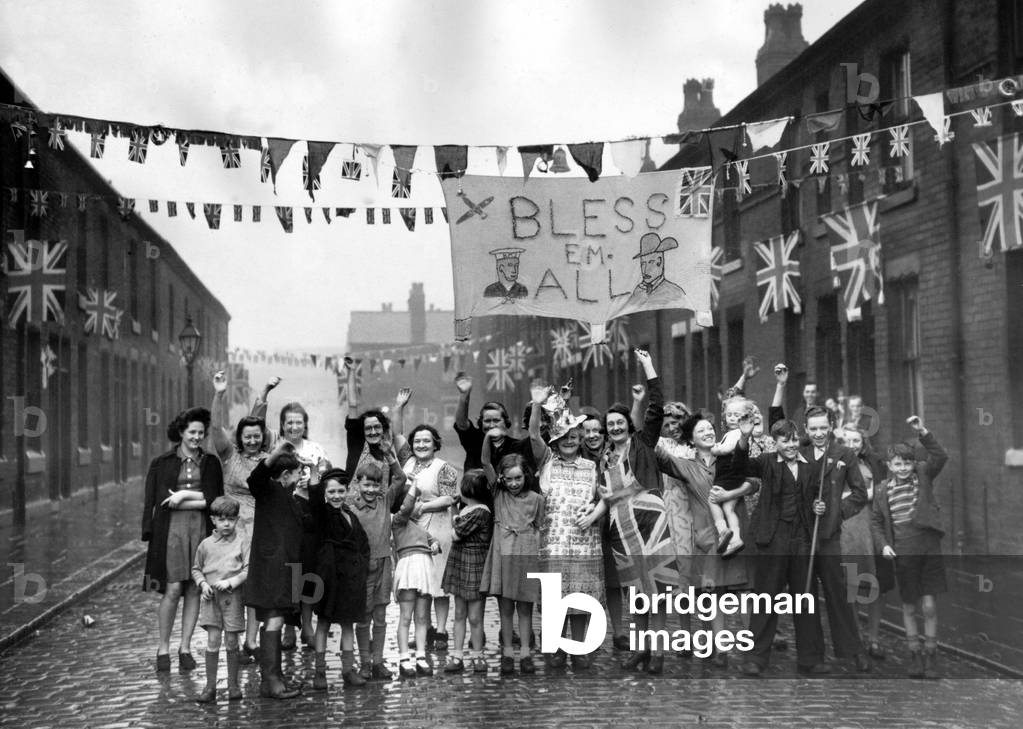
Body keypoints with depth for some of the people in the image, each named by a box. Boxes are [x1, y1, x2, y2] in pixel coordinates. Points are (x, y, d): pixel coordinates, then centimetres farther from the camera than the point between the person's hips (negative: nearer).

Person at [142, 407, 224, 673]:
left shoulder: (211, 463, 12)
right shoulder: (162, 463, 6)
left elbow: (216, 500, 6)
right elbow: (161, 501, 0)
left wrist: (184, 495, -4)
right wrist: (200, 499, -7)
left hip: (202, 528, 2)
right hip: (171, 529, -2)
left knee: (194, 590, 2)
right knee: (173, 589, -9)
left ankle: (185, 648, 11)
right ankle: (163, 648, 5)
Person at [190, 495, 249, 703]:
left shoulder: (242, 540, -1)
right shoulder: (206, 544, 6)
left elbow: (249, 569, -6)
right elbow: (196, 569, 17)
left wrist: (231, 582, -15)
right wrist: (202, 583, 0)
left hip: (232, 596, -1)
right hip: (211, 596, 1)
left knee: (231, 641, 4)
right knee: (212, 640, -4)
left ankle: (233, 684, 18)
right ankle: (210, 686, 4)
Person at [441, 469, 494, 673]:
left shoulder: (481, 513, -17)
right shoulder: (465, 508, 10)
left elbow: (456, 536, -13)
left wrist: (456, 521, 3)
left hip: (474, 564, -9)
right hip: (459, 562, 9)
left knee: (474, 617, 2)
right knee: (459, 614, 11)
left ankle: (477, 657, 14)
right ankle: (456, 657, 15)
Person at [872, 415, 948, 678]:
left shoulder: (923, 476, 2)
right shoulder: (884, 490, 4)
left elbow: (940, 457, -15)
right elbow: (876, 521, 11)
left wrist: (923, 433, -24)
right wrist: (883, 545, -3)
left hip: (929, 549, -1)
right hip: (903, 555, 1)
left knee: (929, 606, -3)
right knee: (909, 607, 9)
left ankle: (930, 654, 11)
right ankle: (915, 654, 22)